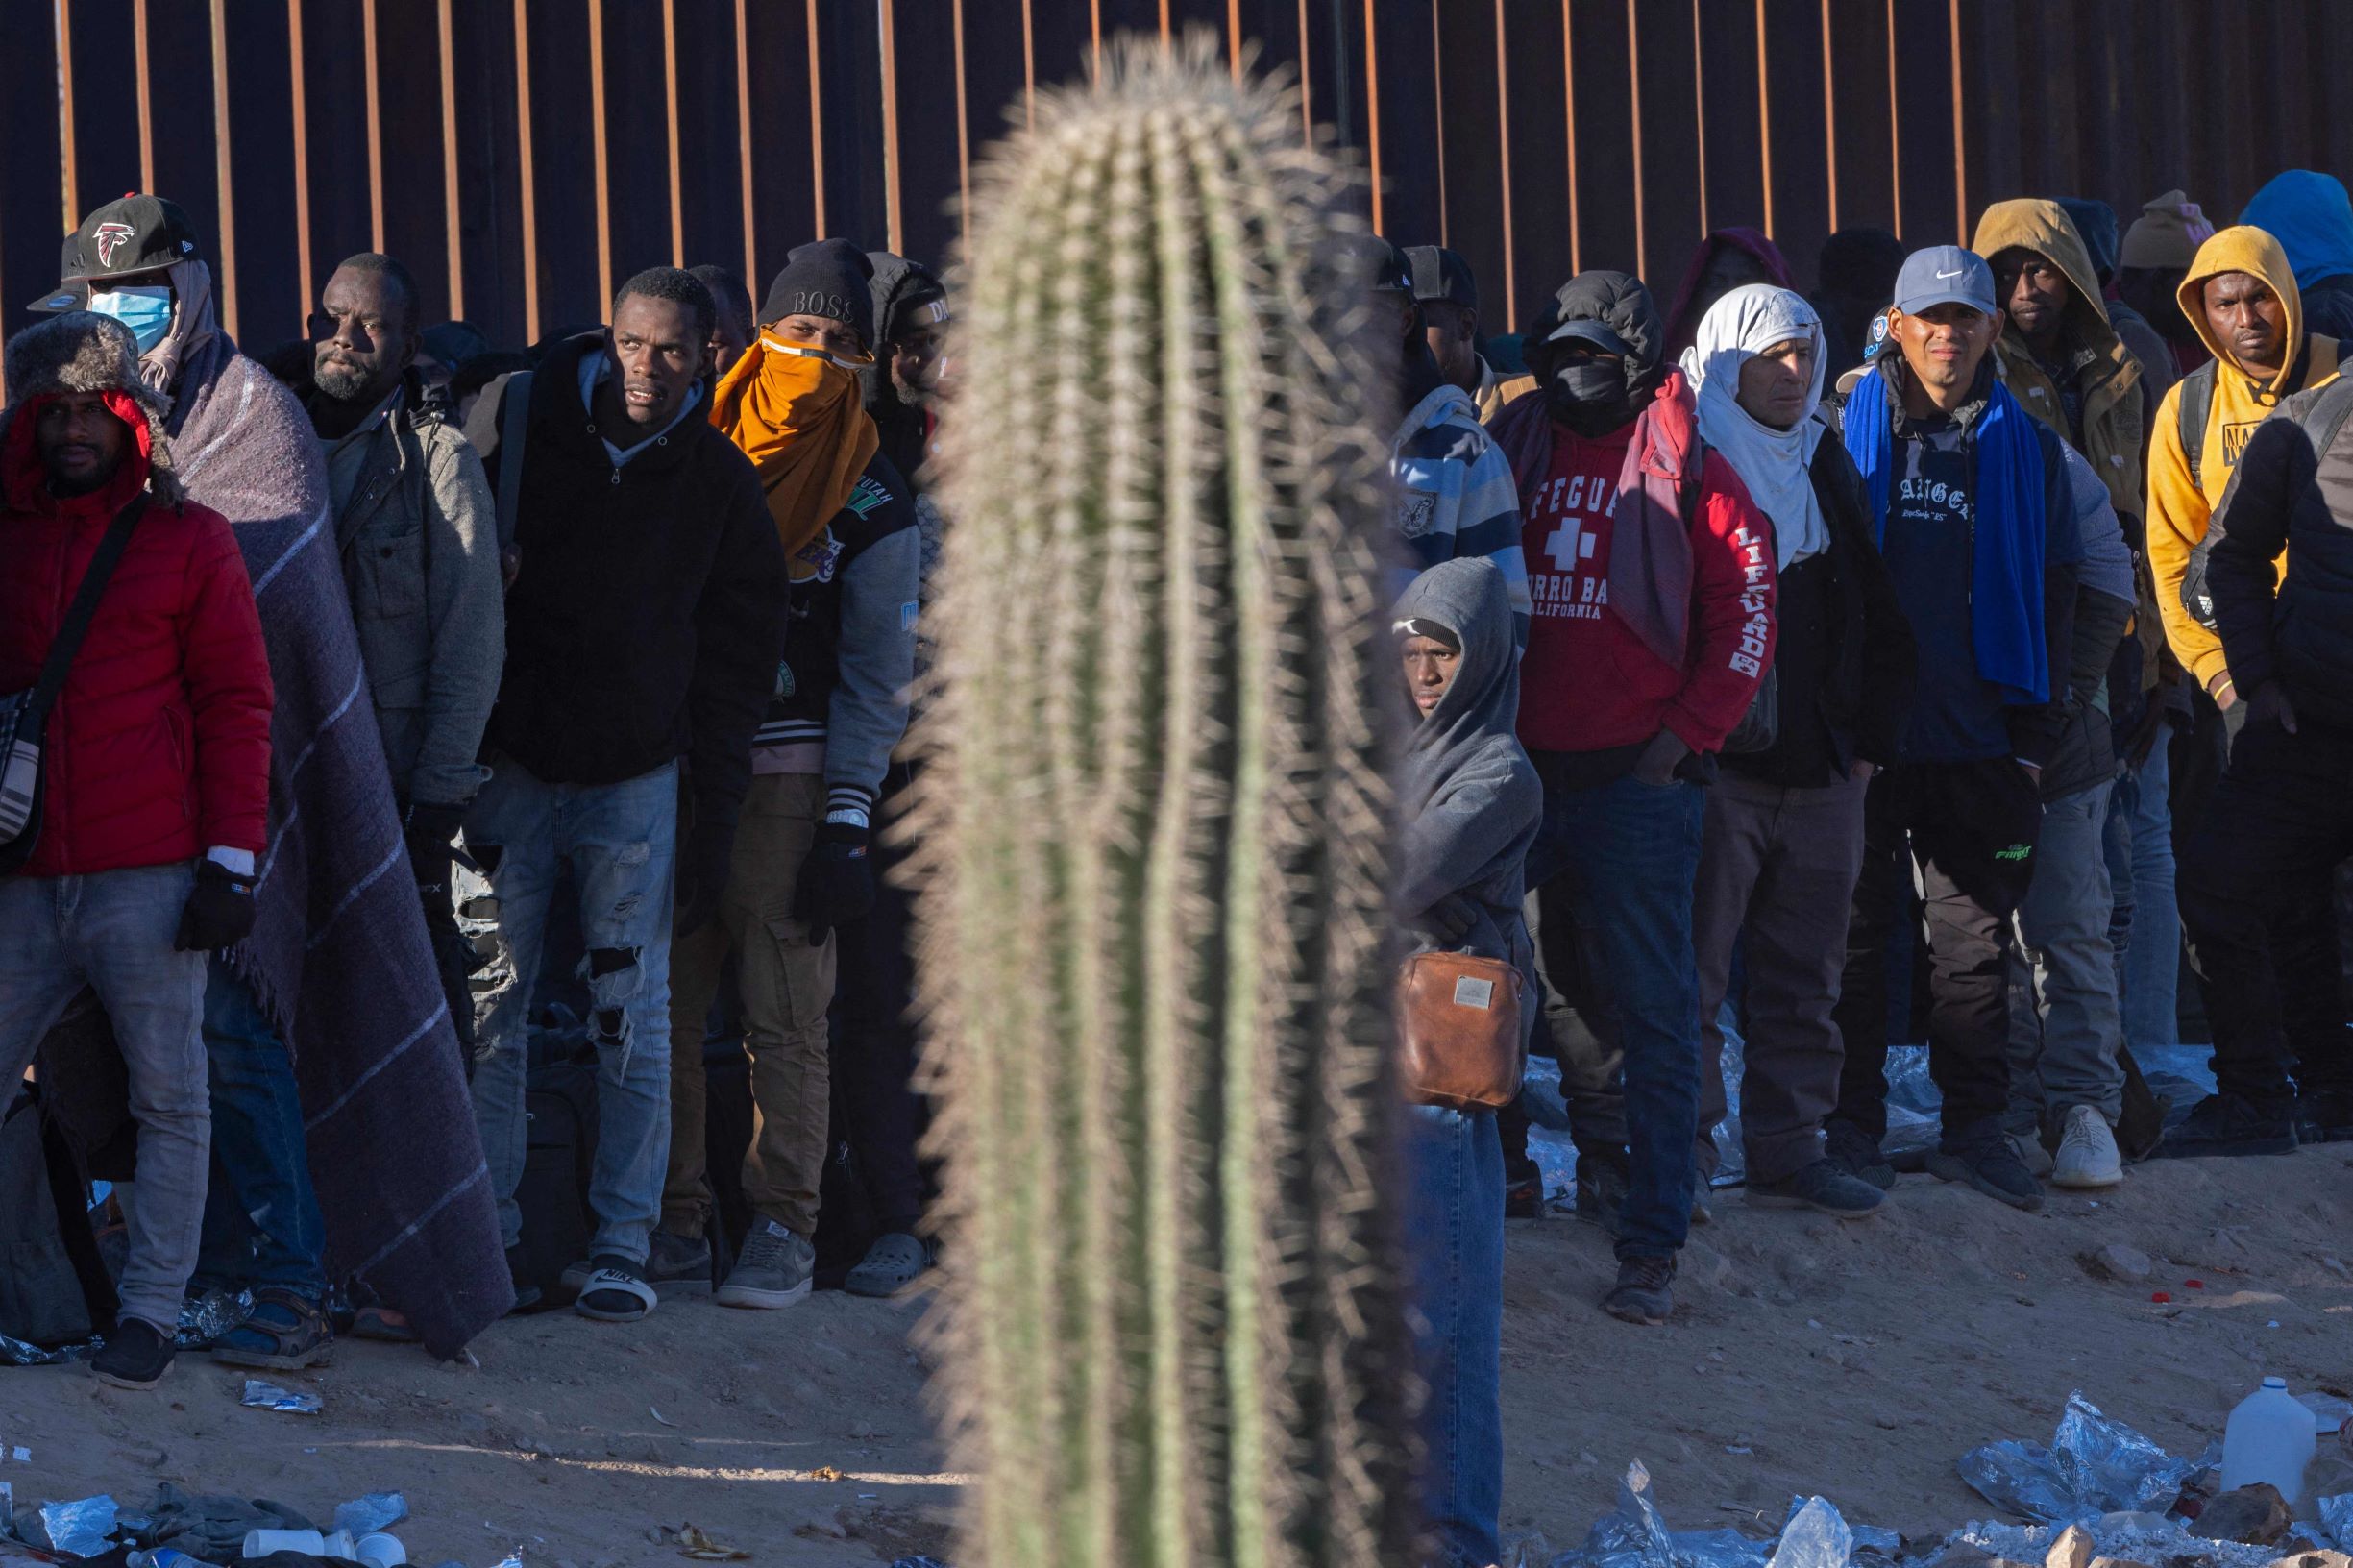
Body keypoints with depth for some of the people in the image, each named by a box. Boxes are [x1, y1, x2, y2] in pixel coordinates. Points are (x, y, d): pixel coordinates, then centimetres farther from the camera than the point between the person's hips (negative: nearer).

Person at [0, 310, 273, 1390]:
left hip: (151, 879, -2)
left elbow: (237, 704, 3)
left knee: (170, 1099, -1)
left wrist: (232, 857, -5)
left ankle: (151, 1312, 3)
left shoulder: (189, 540, 5)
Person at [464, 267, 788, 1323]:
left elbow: (738, 659, 6)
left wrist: (711, 826, 2)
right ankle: (484, 1225, 8)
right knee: (489, 1005, -1)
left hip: (638, 772, 1)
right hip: (507, 761, -1)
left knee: (634, 1015, 1)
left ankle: (623, 1239, 7)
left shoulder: (719, 482, 1)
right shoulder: (515, 416, -3)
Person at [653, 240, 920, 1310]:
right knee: (658, 1002, 0)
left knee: (786, 1013, -5)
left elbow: (877, 678, 1)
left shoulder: (872, 507, 4)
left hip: (784, 771, -3)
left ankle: (782, 1231, 0)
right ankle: (675, 1222, 8)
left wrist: (847, 822, -7)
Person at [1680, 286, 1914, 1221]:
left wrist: (1869, 739, 13)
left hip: (1821, 771, 6)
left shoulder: (1827, 470, 16)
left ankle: (1789, 1150, 14)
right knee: (1692, 969, -6)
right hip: (1714, 766, -6)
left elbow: (1876, 618, 21)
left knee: (1804, 977, 8)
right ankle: (1684, 1153, -2)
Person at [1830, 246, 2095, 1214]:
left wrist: (2037, 731, 5)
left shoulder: (2025, 449, 8)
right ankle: (1853, 1126, 9)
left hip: (1976, 735, 2)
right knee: (1856, 931, 3)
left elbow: (2052, 593, 11)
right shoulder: (1847, 433, 2)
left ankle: (1974, 1126, 11)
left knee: (1975, 935, 5)